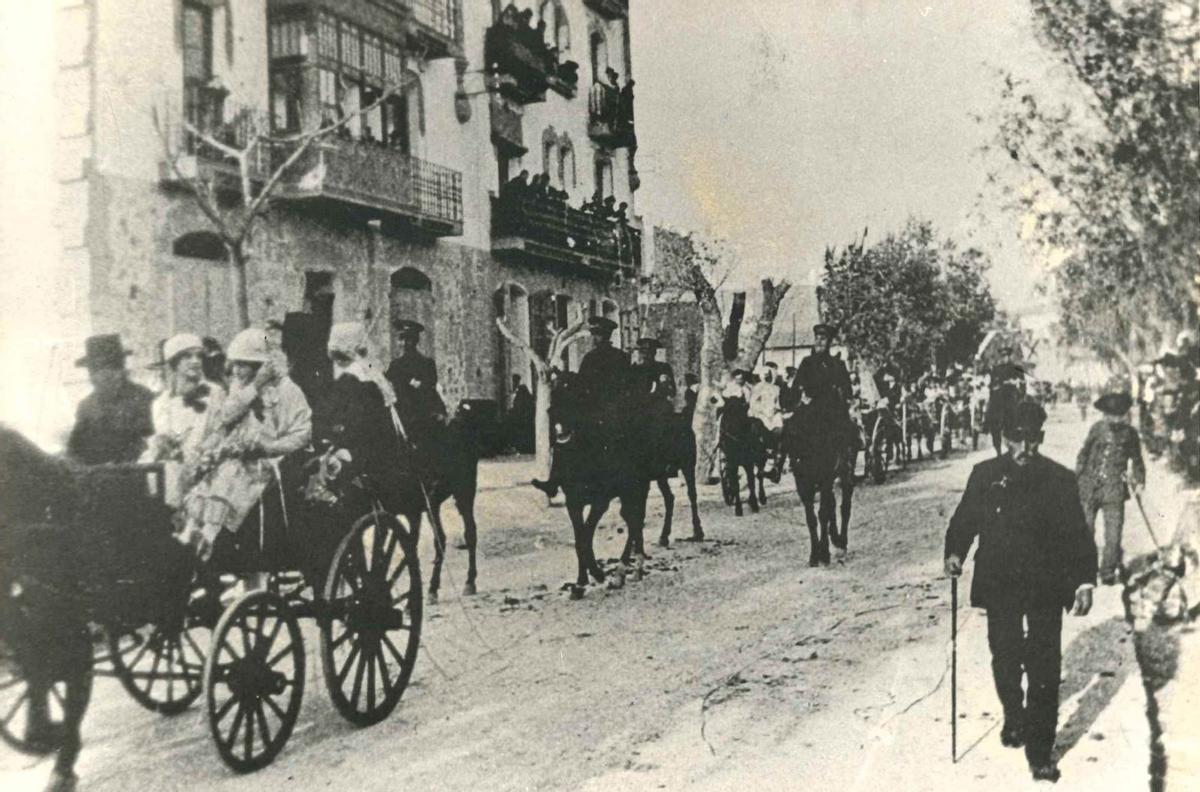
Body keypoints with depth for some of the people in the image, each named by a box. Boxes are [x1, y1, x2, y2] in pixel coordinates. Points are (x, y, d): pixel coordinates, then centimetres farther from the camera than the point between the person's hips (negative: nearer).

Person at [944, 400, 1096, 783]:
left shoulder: (1059, 480, -4)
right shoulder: (985, 476, 1)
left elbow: (1078, 535, -1)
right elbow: (964, 520, 10)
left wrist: (1084, 581, -8)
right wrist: (954, 552, -6)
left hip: (1046, 589, -2)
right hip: (999, 587, 2)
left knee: (1044, 669, -3)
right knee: (1005, 659, 14)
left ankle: (1040, 751, 6)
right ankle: (1014, 718, 41)